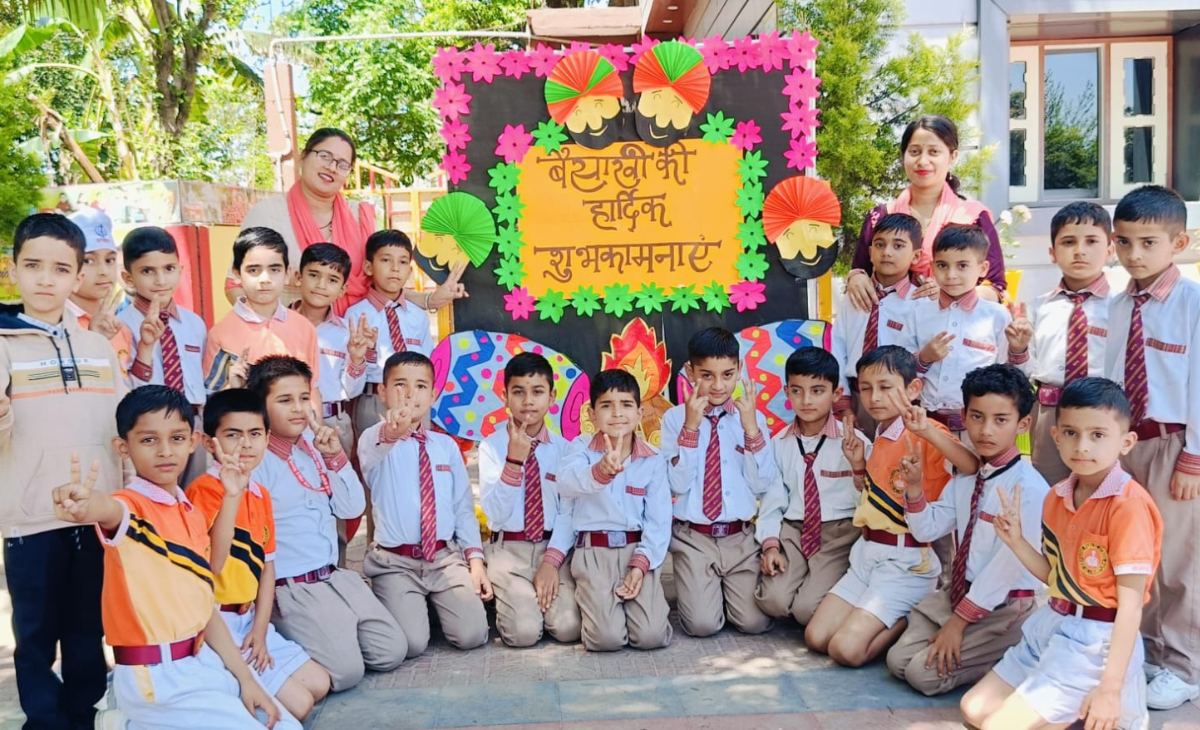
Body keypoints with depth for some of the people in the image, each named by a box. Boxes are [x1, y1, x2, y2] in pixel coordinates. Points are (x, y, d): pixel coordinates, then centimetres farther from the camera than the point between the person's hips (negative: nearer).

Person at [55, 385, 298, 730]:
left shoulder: (193, 516, 8)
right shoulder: (131, 506, -14)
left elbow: (204, 605, 11)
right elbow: (110, 511, -40)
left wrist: (244, 677, 6)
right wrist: (86, 506, -64)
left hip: (203, 662, 8)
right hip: (155, 677, -7)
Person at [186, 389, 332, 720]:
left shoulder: (261, 494, 8)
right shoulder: (203, 490, -16)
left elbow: (267, 565, 10)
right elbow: (210, 564, -29)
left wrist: (260, 628, -1)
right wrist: (231, 495, -37)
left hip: (249, 620, 8)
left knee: (319, 684, 10)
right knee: (297, 703, -10)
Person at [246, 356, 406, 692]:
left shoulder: (316, 448, 9)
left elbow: (352, 508, 6)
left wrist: (335, 456, -5)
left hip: (336, 577, 7)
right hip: (290, 588, -7)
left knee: (392, 652, 1)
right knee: (345, 669, -18)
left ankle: (334, 635, 21)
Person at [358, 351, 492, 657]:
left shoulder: (447, 446, 8)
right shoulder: (373, 438, -6)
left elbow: (464, 507, 11)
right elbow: (369, 458, -32)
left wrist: (475, 558, 0)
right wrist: (391, 434, -56)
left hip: (446, 557, 3)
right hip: (395, 562, -3)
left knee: (472, 635, -13)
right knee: (411, 643, -21)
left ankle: (435, 604, 18)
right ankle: (415, 605, 13)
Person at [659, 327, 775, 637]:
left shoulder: (752, 416, 3)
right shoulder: (675, 419, -3)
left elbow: (762, 484, -5)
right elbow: (677, 485, -11)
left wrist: (751, 427, -15)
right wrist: (691, 427, -19)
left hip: (741, 537, 2)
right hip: (693, 538, -1)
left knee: (754, 622, -9)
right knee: (702, 624, -14)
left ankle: (726, 588, 23)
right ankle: (707, 588, 21)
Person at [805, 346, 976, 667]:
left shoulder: (924, 434, -14)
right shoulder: (880, 439, 12)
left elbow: (973, 469, -33)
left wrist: (929, 431, -41)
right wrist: (858, 465, 8)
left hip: (906, 560, -8)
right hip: (868, 554, 9)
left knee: (847, 648, -17)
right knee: (816, 637, 4)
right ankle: (900, 615, 18)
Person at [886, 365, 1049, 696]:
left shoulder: (1029, 487, -20)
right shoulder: (965, 477, 6)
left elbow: (1010, 563, -21)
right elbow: (927, 530, 7)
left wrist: (959, 620, -17)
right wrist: (914, 487, -12)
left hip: (1005, 605, -7)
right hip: (959, 592, 8)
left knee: (925, 671, -15)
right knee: (898, 659, 0)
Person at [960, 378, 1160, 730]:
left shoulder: (1128, 505, -20)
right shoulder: (1057, 497, 3)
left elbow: (1131, 605, -20)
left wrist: (1110, 687, -22)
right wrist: (1016, 541, -5)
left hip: (1095, 640, -8)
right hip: (1051, 625, 8)